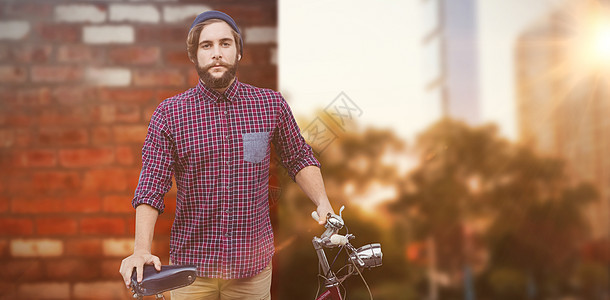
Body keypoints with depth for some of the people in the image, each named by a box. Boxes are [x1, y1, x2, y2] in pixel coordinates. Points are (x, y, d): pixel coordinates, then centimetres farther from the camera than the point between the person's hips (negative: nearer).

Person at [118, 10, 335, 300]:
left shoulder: (272, 104, -1)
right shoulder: (169, 114, -5)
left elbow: (299, 159, 11)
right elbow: (150, 187, -9)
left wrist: (323, 203, -3)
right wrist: (142, 250, -20)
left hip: (253, 264, 1)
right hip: (191, 266, 0)